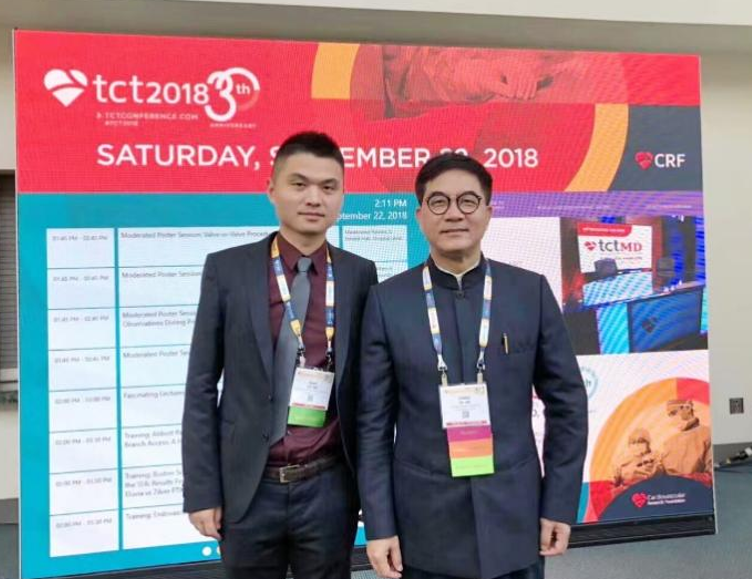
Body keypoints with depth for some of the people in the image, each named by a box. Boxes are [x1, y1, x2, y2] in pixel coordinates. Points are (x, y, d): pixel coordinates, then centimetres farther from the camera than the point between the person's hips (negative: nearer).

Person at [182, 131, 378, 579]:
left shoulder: (360, 275, 1)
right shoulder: (228, 269, -3)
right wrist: (201, 490, -3)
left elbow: (369, 389, 6)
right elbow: (202, 387, -1)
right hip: (248, 486, -1)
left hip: (328, 487, 1)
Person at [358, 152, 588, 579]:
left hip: (513, 515, 1)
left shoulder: (531, 291, -1)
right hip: (424, 522, 0)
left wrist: (560, 504, 1)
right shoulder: (388, 300, -3)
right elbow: (375, 422, -2)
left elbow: (567, 403, 3)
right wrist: (379, 524, -3)